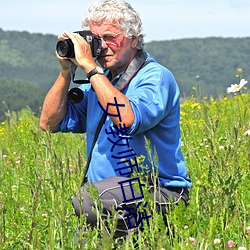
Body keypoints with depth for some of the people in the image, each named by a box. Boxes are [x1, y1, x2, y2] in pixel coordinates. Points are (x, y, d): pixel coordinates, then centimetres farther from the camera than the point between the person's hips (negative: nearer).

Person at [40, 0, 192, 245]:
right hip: (107, 192, 6)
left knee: (85, 201, -32)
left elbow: (128, 120, -28)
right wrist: (66, 71, 2)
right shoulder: (98, 81, 15)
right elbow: (50, 123, 13)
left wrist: (90, 67, -21)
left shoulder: (156, 78, -7)